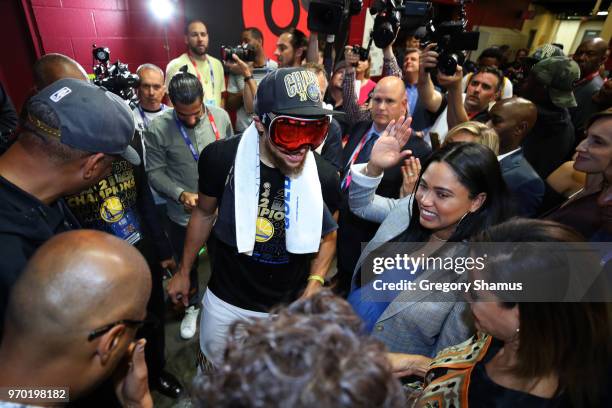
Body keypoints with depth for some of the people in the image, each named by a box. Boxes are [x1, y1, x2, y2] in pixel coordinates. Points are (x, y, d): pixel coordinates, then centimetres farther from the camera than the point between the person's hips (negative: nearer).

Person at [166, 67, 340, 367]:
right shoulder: (220, 158, -20)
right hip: (225, 301, 0)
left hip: (289, 306, 1)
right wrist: (184, 271, 7)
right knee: (215, 367, 26)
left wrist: (315, 284, -13)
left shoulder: (324, 177, -17)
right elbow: (204, 213, -1)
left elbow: (327, 236, 1)